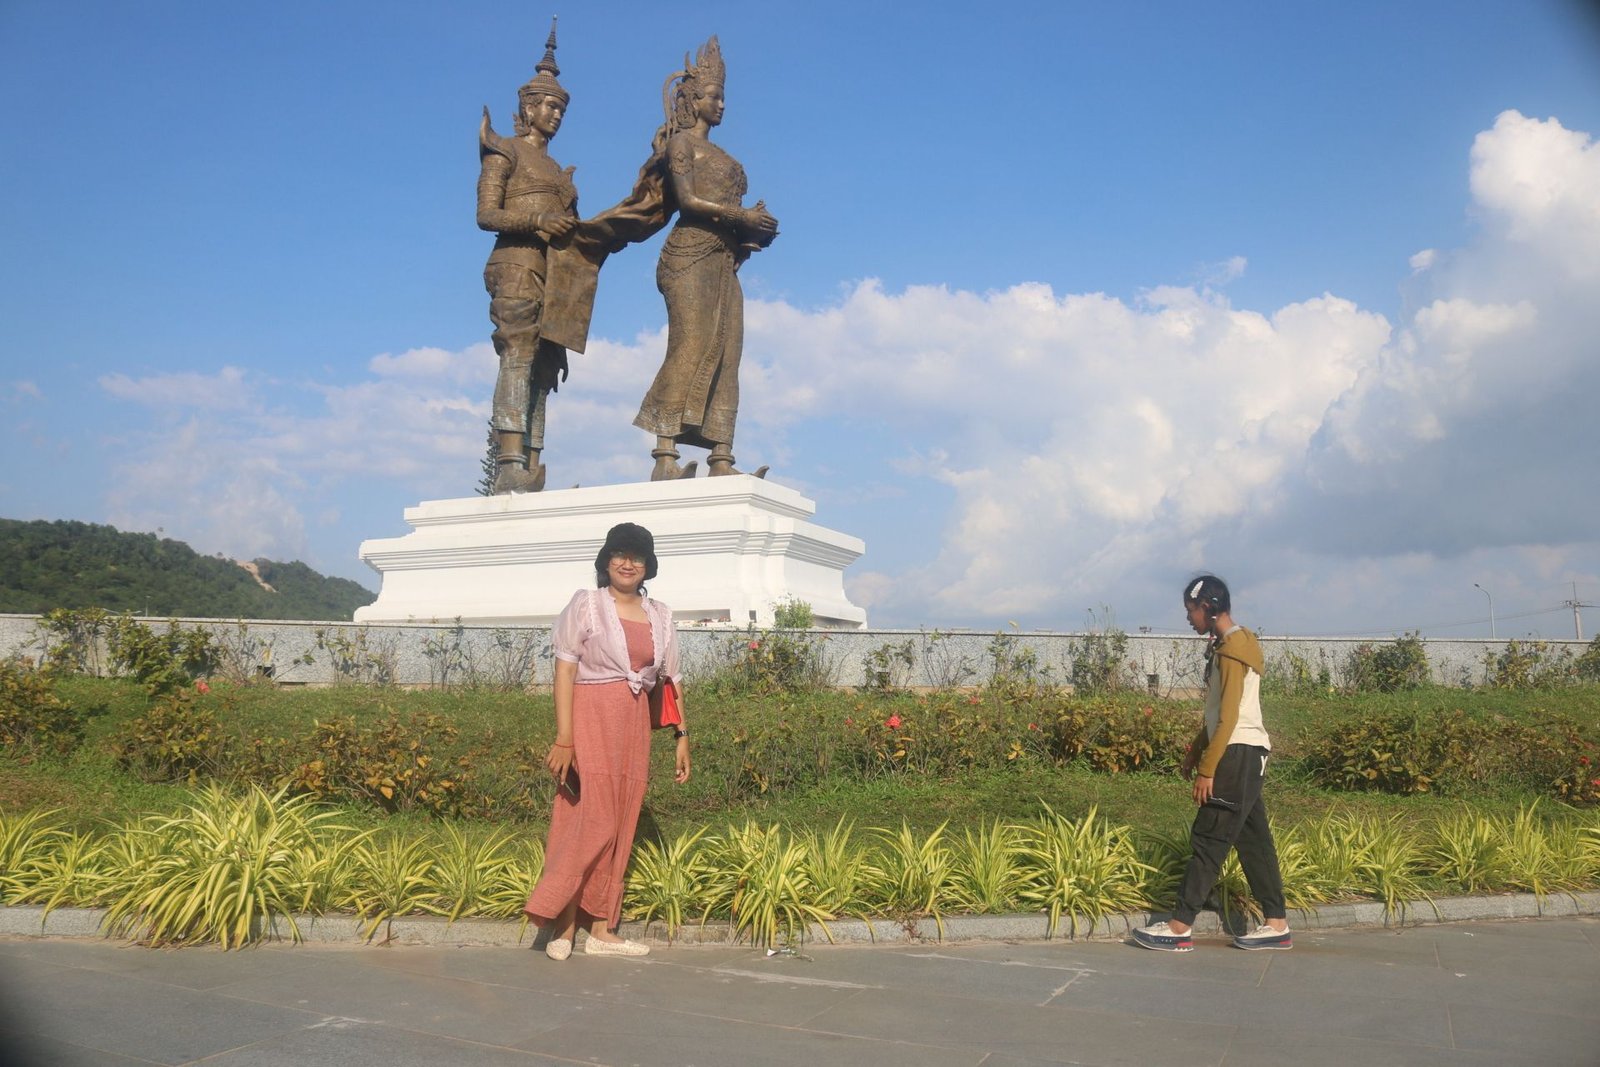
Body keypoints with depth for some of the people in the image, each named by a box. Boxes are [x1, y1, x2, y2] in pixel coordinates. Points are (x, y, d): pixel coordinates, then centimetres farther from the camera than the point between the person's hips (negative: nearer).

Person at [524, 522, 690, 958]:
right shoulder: (586, 604, -2)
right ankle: (561, 925, 2)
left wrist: (682, 735, 10)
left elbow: (671, 678, 15)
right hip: (592, 717, -5)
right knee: (591, 820, -9)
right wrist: (564, 738, -16)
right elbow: (565, 669, -8)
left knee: (621, 824, 7)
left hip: (634, 724, 5)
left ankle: (601, 929, 15)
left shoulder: (660, 615, 12)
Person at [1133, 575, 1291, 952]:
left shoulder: (1232, 649, -16)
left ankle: (1179, 928, -6)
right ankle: (1276, 924, 15)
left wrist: (1207, 769, -19)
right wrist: (1196, 751, 23)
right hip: (1242, 754, 10)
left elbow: (1229, 717, -20)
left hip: (1238, 753, -10)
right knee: (1253, 840, 11)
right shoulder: (1226, 646, 15)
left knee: (1208, 841, -8)